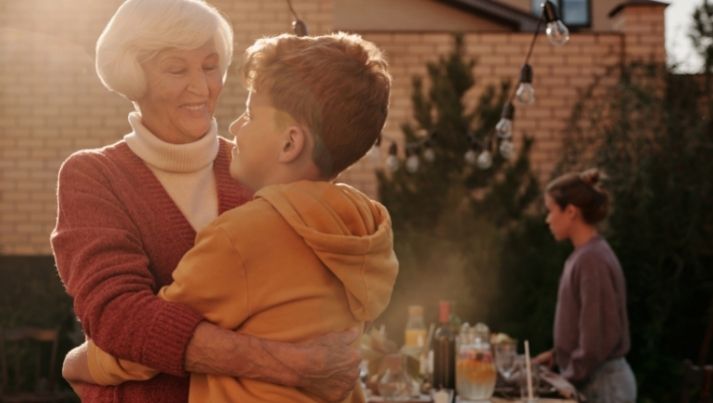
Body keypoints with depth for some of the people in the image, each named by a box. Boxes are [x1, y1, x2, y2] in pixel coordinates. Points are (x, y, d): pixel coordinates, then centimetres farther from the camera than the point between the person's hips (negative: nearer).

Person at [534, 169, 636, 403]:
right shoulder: (584, 255, 10)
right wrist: (558, 354, 12)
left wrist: (570, 377, -13)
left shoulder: (592, 259, -18)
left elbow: (602, 334, -21)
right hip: (593, 381, 9)